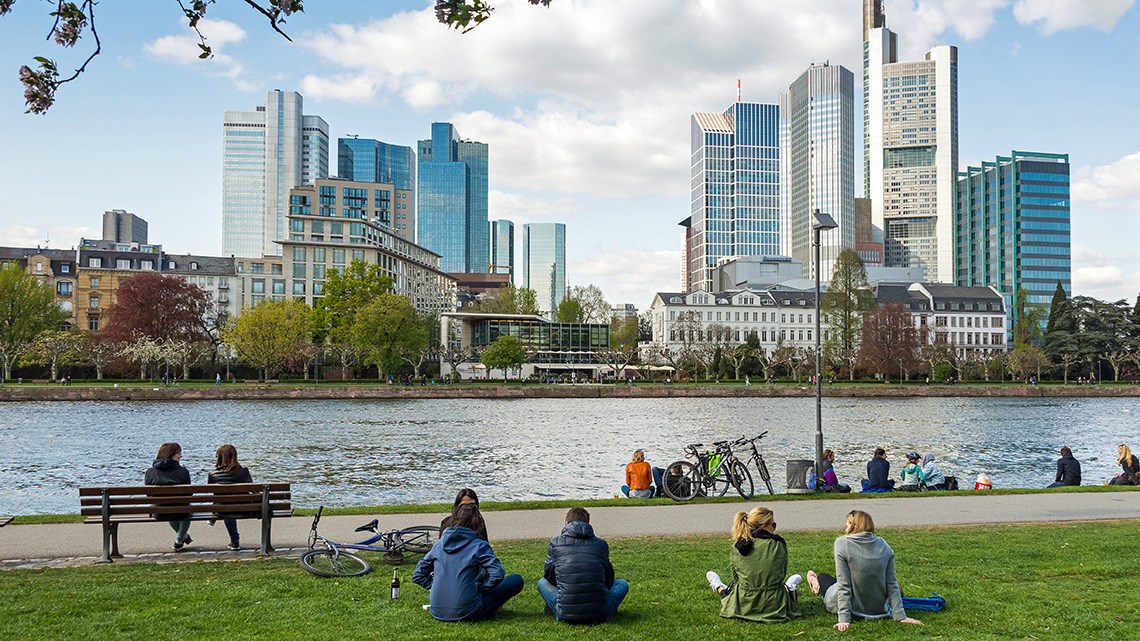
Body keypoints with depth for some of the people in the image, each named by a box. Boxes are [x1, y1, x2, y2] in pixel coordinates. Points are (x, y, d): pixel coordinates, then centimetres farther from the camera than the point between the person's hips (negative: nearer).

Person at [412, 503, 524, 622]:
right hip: (465, 614, -6)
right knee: (517, 580, 3)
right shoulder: (478, 545, -8)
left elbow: (417, 576, 12)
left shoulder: (439, 544, 7)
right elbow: (497, 575, -18)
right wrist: (479, 587, -2)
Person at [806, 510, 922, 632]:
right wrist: (900, 616, -3)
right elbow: (892, 585, -7)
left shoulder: (842, 543, -19)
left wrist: (844, 619, -20)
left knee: (822, 577, 26)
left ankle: (817, 586, 53)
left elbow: (844, 586, -21)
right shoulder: (883, 546, -6)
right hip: (878, 608, 4)